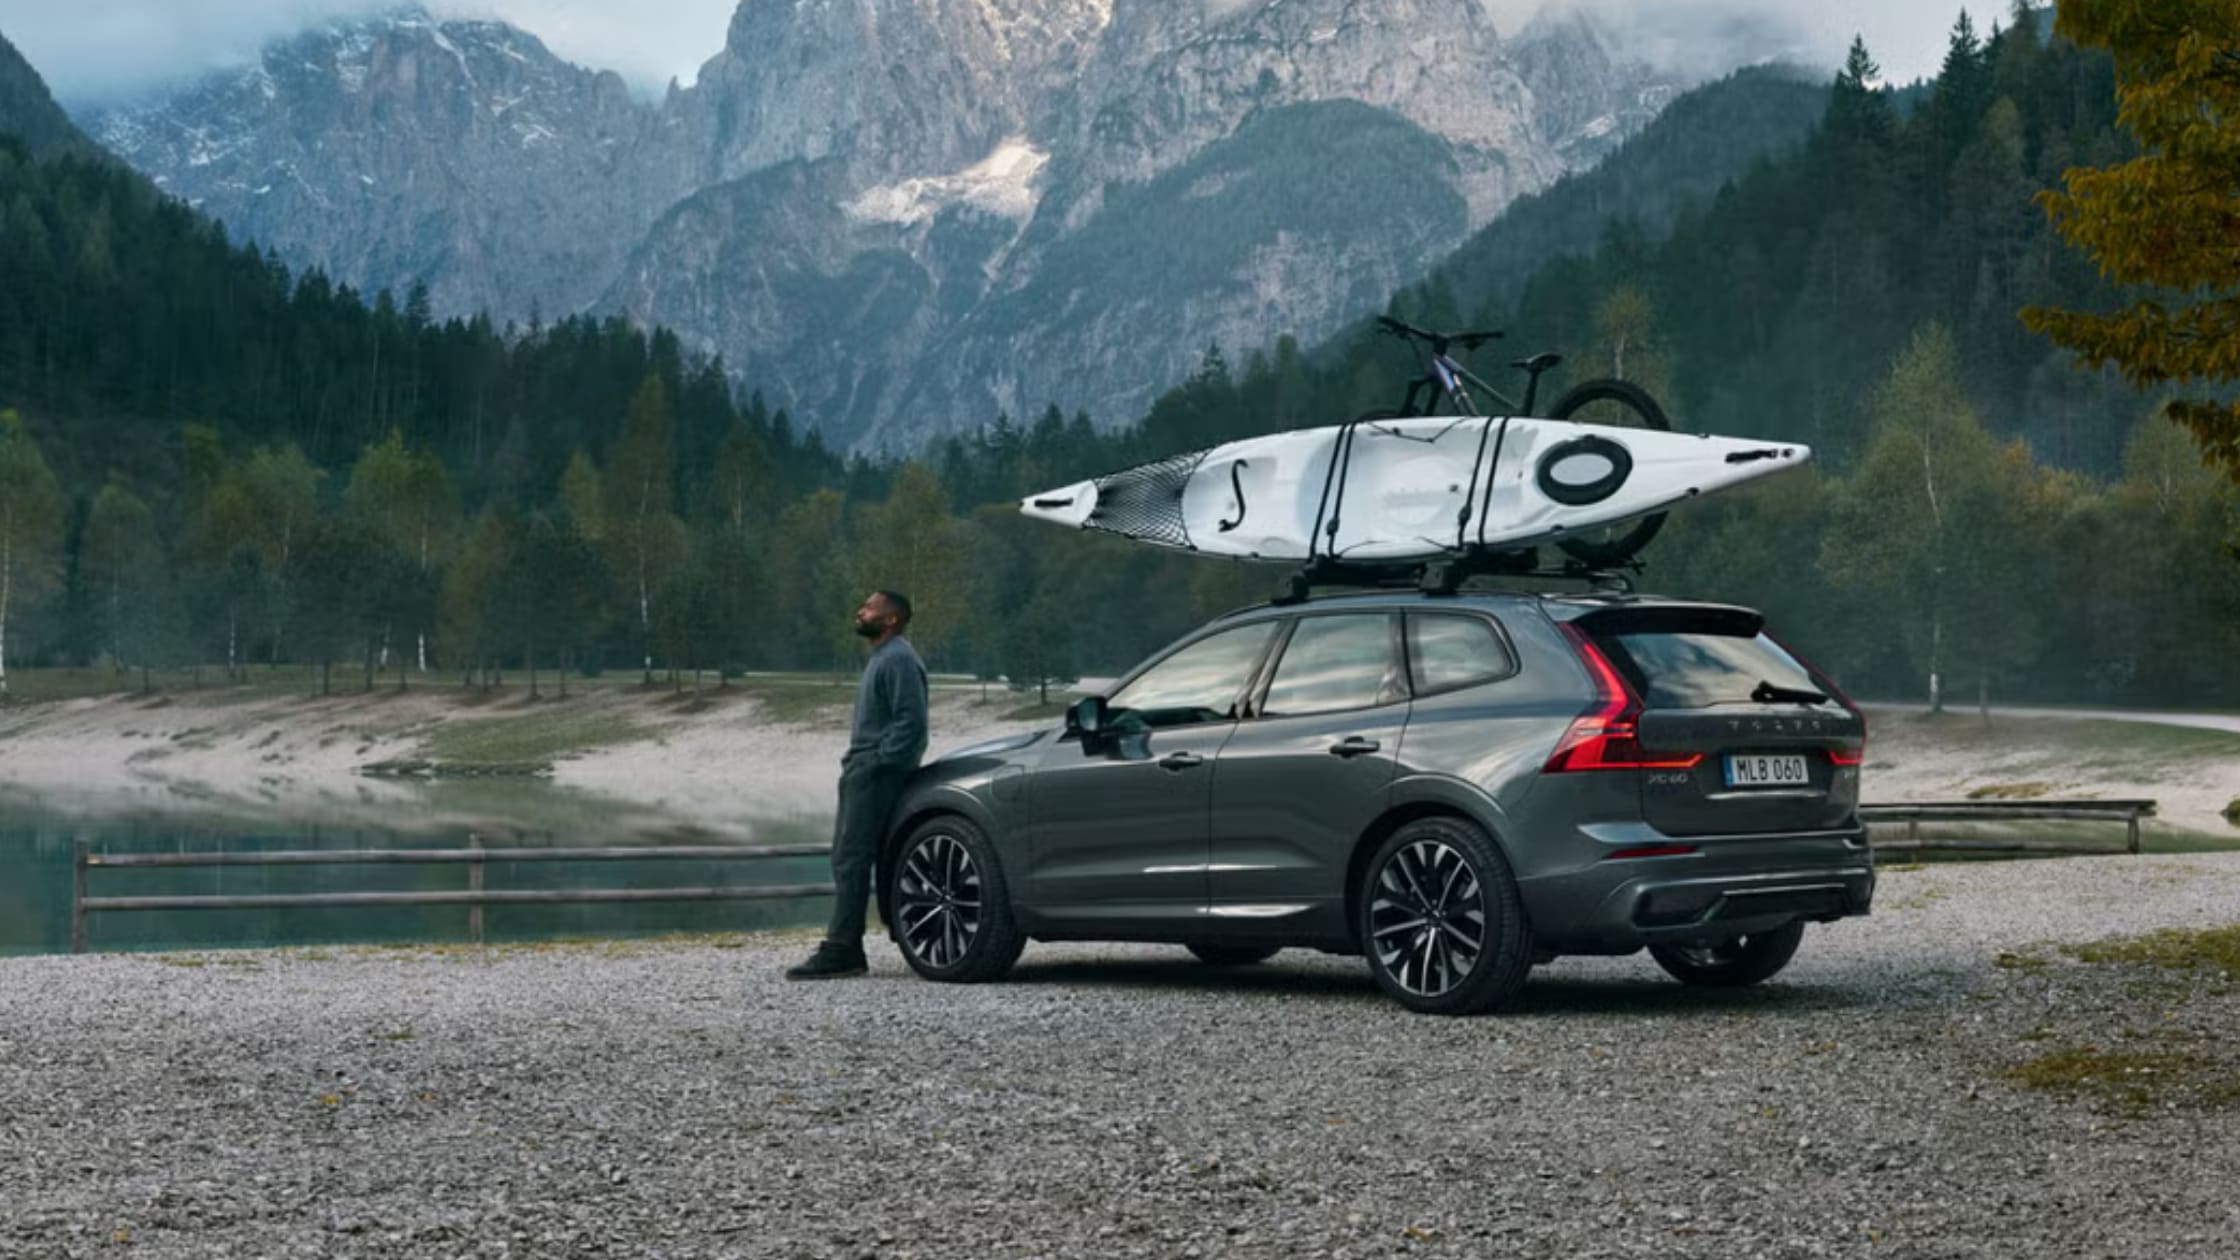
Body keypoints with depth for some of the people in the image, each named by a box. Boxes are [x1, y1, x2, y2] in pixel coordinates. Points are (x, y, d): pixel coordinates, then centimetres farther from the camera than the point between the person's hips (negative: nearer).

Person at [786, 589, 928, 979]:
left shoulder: (899, 661, -13)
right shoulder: (882, 658, 21)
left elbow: (910, 722, -20)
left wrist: (880, 762, -18)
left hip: (876, 775, -11)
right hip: (862, 772, 11)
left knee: (851, 860, -13)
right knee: (846, 858, 12)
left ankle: (841, 951, -14)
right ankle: (844, 949, 17)